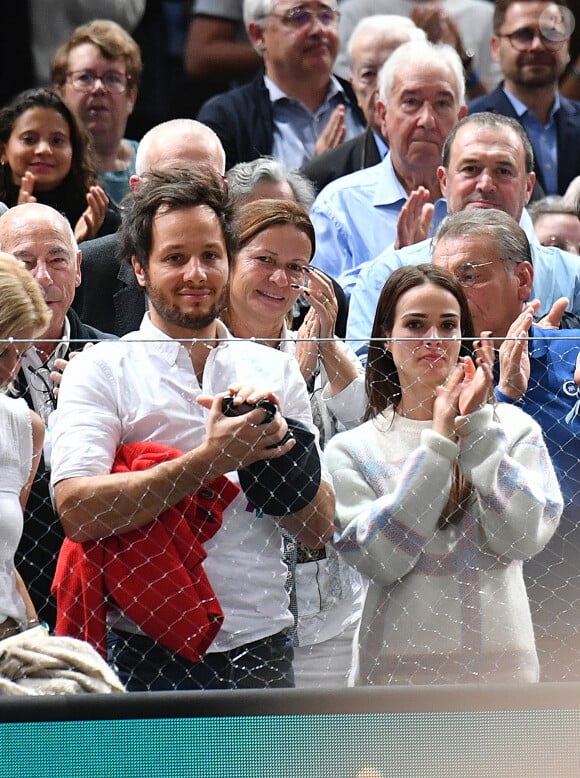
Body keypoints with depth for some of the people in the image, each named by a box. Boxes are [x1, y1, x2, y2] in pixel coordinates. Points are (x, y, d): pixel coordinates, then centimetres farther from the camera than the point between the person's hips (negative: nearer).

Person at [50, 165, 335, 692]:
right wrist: (209, 460, -18)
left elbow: (319, 529, 10)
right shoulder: (101, 369, 1)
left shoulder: (275, 371, 13)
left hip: (261, 649, 3)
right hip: (146, 654, -3)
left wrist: (275, 447, -8)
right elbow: (76, 511, -14)